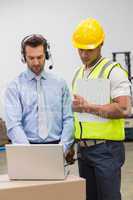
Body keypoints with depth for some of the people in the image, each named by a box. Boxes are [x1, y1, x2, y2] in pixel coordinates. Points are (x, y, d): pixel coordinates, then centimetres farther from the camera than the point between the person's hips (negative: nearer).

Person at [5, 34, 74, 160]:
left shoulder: (60, 83, 10)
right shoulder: (15, 87, 3)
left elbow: (68, 119, 7)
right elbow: (13, 125, -6)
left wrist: (63, 147, -7)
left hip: (56, 147, 2)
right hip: (27, 147, -1)